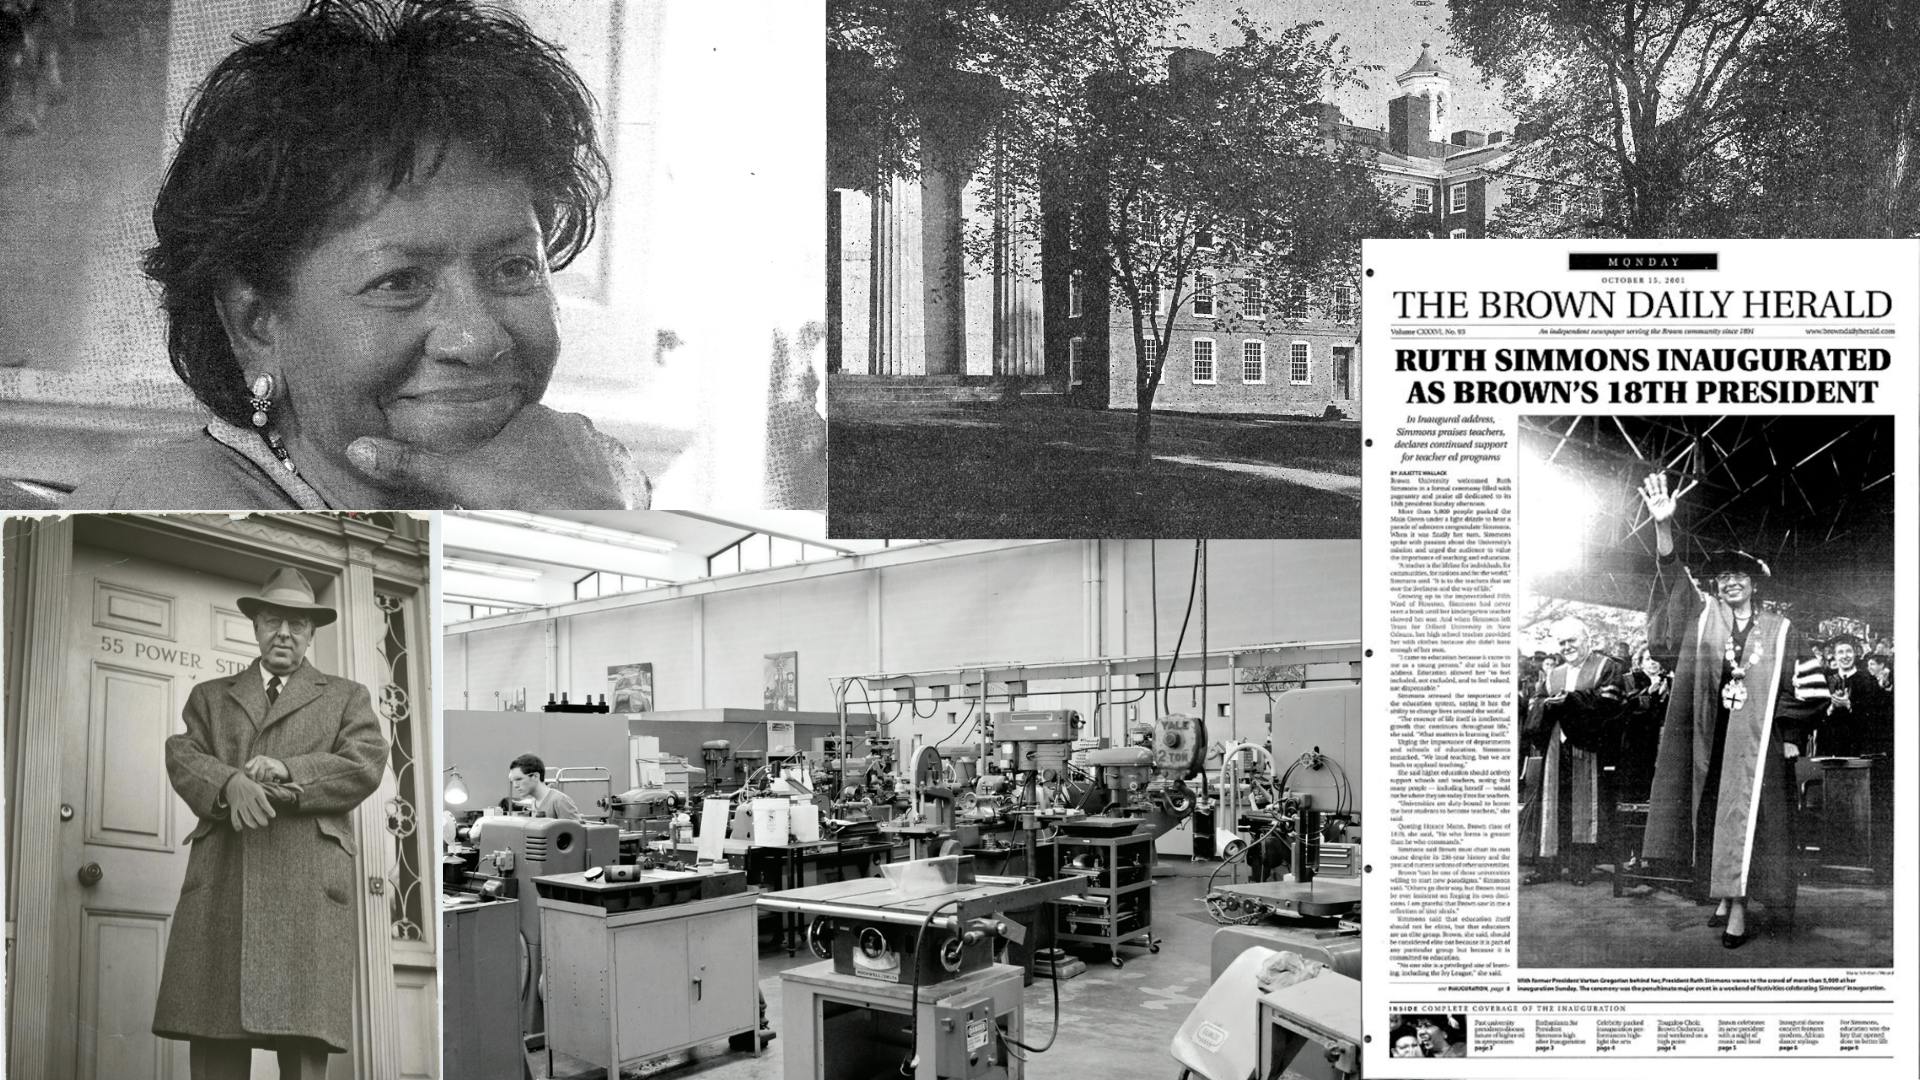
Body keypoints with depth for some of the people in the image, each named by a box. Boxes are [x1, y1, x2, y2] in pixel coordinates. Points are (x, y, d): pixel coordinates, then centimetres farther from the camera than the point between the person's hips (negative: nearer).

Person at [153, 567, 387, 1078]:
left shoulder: (347, 697, 19)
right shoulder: (209, 696, 25)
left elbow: (366, 765, 3)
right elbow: (182, 758, 8)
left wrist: (286, 773, -9)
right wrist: (231, 784, -13)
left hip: (308, 887, -2)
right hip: (220, 884, 2)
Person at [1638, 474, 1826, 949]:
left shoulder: (1781, 630, 1)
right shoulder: (1703, 615, 5)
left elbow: (1813, 691, 4)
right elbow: (1671, 576, -8)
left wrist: (1793, 736, -4)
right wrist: (1663, 525, -23)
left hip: (1758, 741, -3)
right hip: (1710, 739, 3)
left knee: (1744, 822, -8)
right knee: (1712, 821, 7)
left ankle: (1739, 908, -7)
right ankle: (1723, 898, 17)